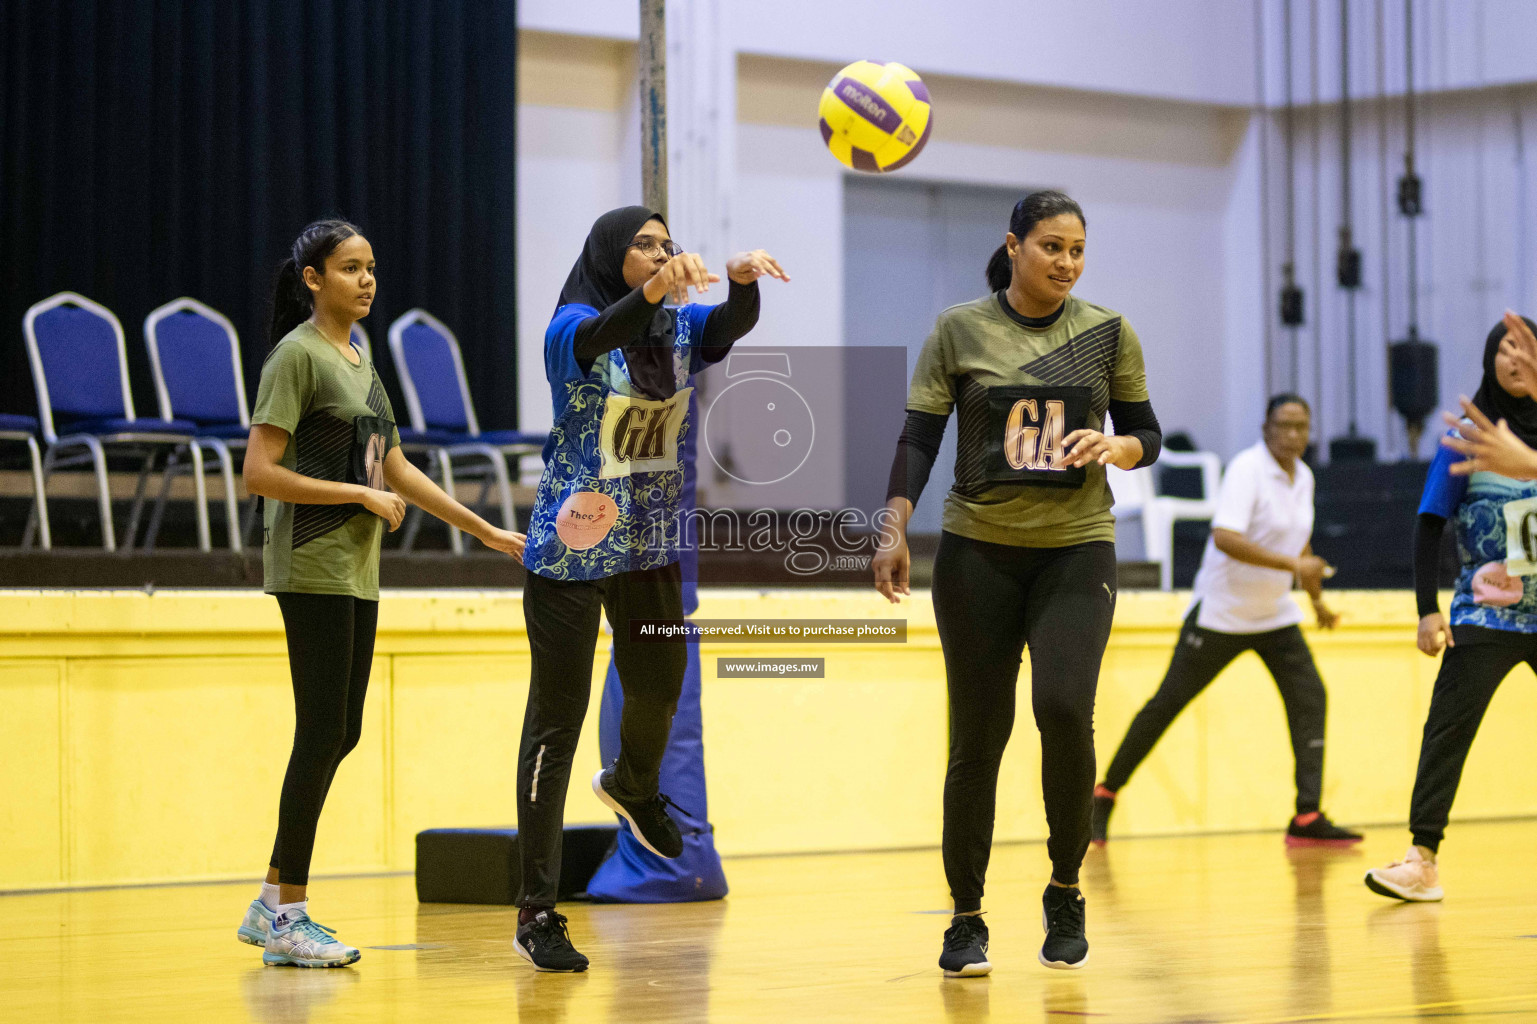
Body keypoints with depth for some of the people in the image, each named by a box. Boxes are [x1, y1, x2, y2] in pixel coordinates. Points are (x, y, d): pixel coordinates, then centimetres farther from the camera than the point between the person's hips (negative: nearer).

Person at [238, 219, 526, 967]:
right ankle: (285, 917, -1)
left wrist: (486, 530, 22)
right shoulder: (298, 356, -9)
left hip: (357, 573, 9)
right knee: (323, 733, -7)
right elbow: (258, 473, -15)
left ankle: (273, 904, 16)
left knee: (339, 735, 9)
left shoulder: (358, 361, 17)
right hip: (313, 567, -9)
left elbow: (396, 470, 22)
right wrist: (359, 494, -14)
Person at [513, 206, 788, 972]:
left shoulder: (680, 328, 1)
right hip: (573, 549, -5)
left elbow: (734, 325, -19)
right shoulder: (574, 327, -14)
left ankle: (633, 786, 55)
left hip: (653, 545, 5)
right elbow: (599, 335, -38)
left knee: (660, 689, 19)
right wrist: (653, 291, -57)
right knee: (558, 719, -3)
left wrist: (743, 279, -42)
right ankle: (536, 913, 1)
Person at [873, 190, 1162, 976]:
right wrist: (895, 528, -13)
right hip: (978, 551, 0)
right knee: (978, 739, 1)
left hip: (1077, 549, 0)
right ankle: (967, 920, 14)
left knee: (1064, 708, -20)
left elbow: (1147, 435, 10)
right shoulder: (959, 331, 0)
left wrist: (1115, 446, -12)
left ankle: (1065, 890, 1)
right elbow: (918, 438, -1)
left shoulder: (1108, 333, 4)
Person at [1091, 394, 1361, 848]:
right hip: (1220, 613, -7)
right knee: (1167, 703, -1)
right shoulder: (1247, 469, -19)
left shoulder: (1303, 477, 6)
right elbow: (1224, 537, -33)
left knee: (1309, 697, -8)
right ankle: (1104, 796, 13)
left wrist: (1316, 598, 28)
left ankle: (1307, 818, -7)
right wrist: (1291, 564, -37)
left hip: (1275, 615, 7)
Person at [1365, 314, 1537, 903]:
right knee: (1447, 732, -12)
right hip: (1484, 617, -2)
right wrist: (1427, 610, -10)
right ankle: (1423, 860, -13)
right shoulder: (1465, 437, -1)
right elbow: (1429, 527, -3)